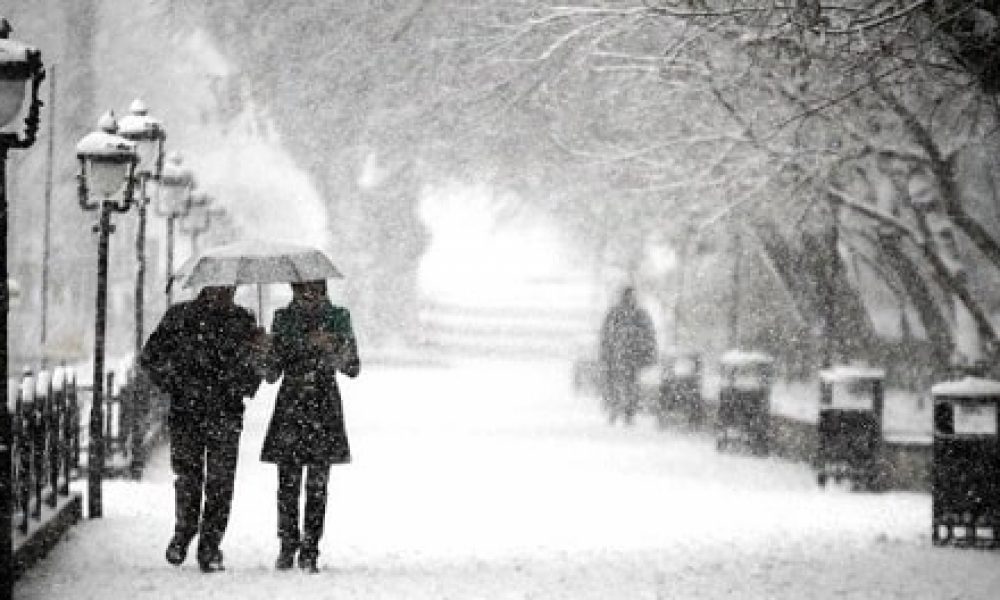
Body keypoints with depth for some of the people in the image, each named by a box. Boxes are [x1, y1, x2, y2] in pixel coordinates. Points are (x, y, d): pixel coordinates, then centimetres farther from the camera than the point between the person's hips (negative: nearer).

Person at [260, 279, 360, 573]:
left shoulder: (337, 317, 4)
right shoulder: (284, 318, 7)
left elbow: (353, 369, 3)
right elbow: (272, 373, 6)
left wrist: (333, 351, -16)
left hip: (324, 407, -1)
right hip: (290, 406, 1)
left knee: (317, 484, -3)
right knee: (288, 482, -3)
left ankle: (310, 551, 2)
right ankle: (288, 545, 13)